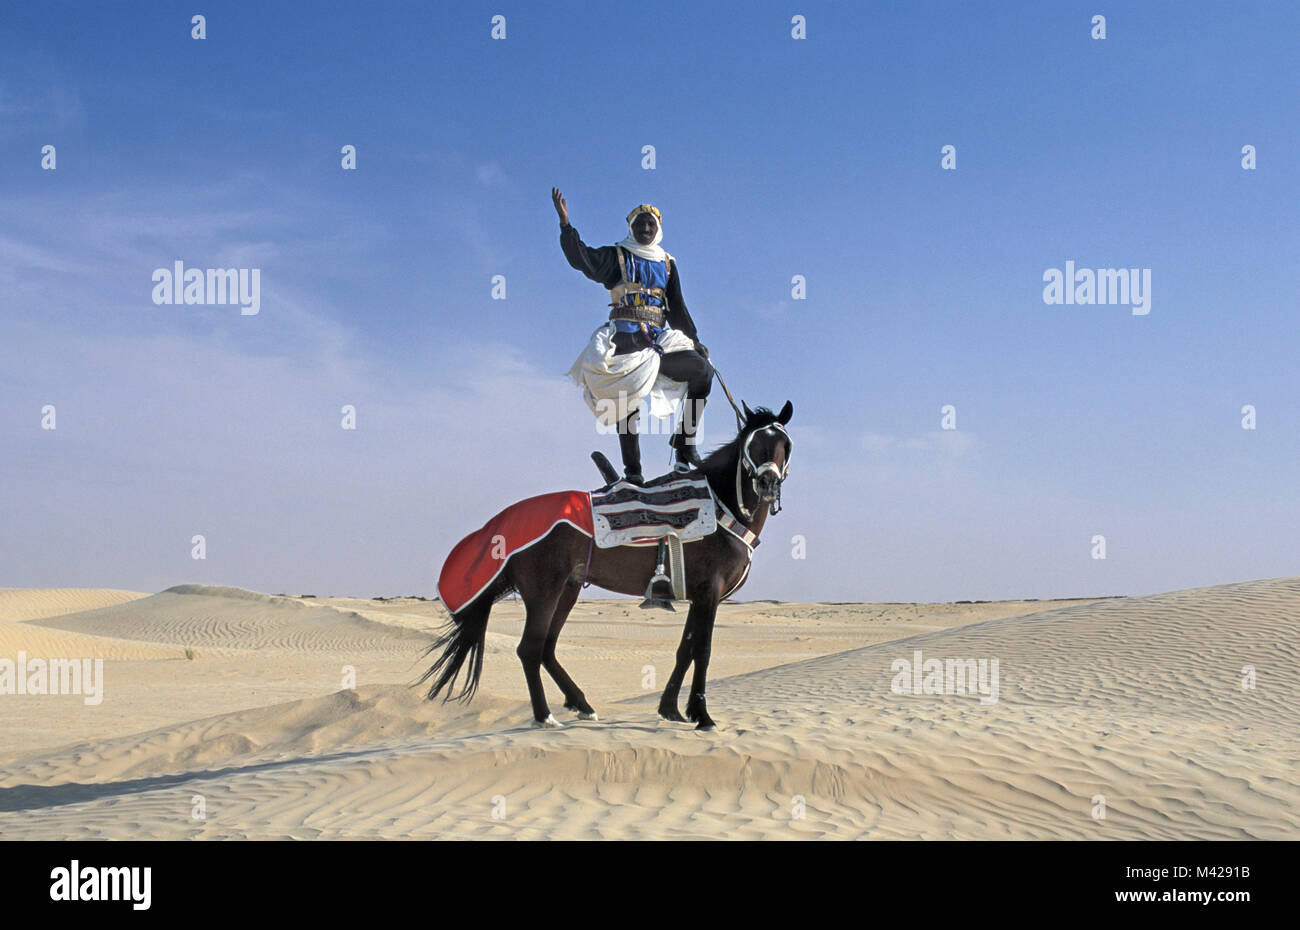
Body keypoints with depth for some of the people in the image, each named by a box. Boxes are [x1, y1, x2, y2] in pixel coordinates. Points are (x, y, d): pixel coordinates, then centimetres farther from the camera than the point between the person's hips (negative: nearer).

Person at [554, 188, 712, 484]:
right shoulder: (617, 257, 8)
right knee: (628, 401, -12)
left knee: (702, 370, -7)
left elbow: (677, 309, 23)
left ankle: (685, 444, -2)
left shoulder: (667, 264, 20)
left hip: (659, 340, 5)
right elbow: (582, 259, -10)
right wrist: (566, 225, -23)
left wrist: (694, 340, 15)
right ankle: (632, 471, -10)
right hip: (625, 339, -5)